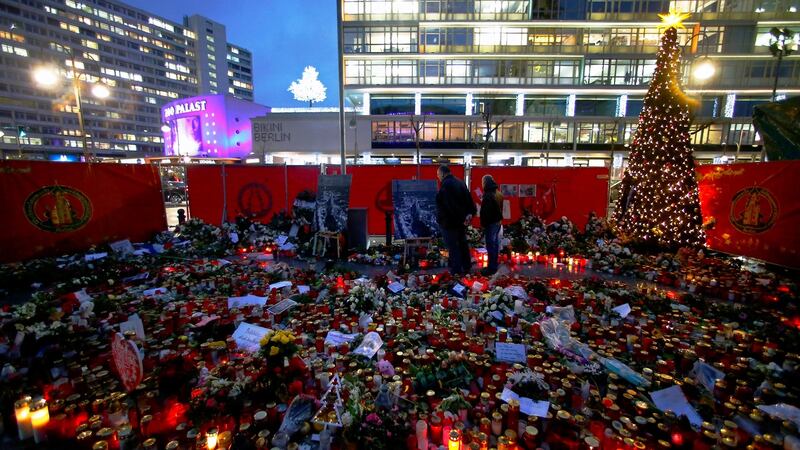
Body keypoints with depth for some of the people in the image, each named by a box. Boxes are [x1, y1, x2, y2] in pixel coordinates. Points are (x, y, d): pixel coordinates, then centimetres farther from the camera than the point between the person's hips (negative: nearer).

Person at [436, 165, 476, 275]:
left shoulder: (446, 184, -18)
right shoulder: (460, 182, 11)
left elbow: (450, 205, -23)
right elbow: (469, 199, 7)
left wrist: (461, 217, -18)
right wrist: (470, 213, -2)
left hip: (449, 221, -9)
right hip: (461, 220, 9)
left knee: (453, 247, -2)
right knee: (463, 244, 18)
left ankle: (456, 271, 3)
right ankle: (466, 268, 29)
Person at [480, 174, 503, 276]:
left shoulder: (488, 195, -21)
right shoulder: (498, 194, 10)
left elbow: (485, 212, -21)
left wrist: (483, 224, -13)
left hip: (490, 223, -10)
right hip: (498, 222, 10)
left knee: (490, 245, -3)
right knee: (495, 243, 15)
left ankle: (491, 268, 3)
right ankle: (494, 265, 25)